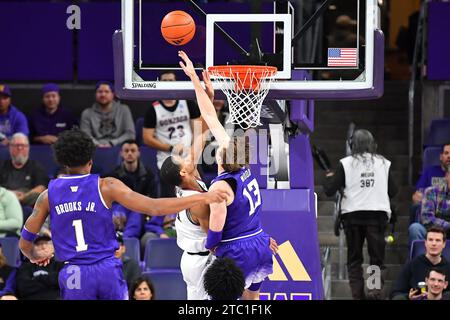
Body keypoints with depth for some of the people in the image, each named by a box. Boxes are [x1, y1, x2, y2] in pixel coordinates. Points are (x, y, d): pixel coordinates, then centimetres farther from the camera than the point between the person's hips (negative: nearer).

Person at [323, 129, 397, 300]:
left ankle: (357, 294, 3)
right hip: (378, 214, 1)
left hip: (353, 215, -1)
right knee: (377, 256, 5)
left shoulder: (346, 164, -2)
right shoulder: (383, 163, 5)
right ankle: (375, 287, -14)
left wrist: (329, 177, 18)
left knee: (354, 259, 10)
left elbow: (330, 190, -3)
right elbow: (393, 191, 9)